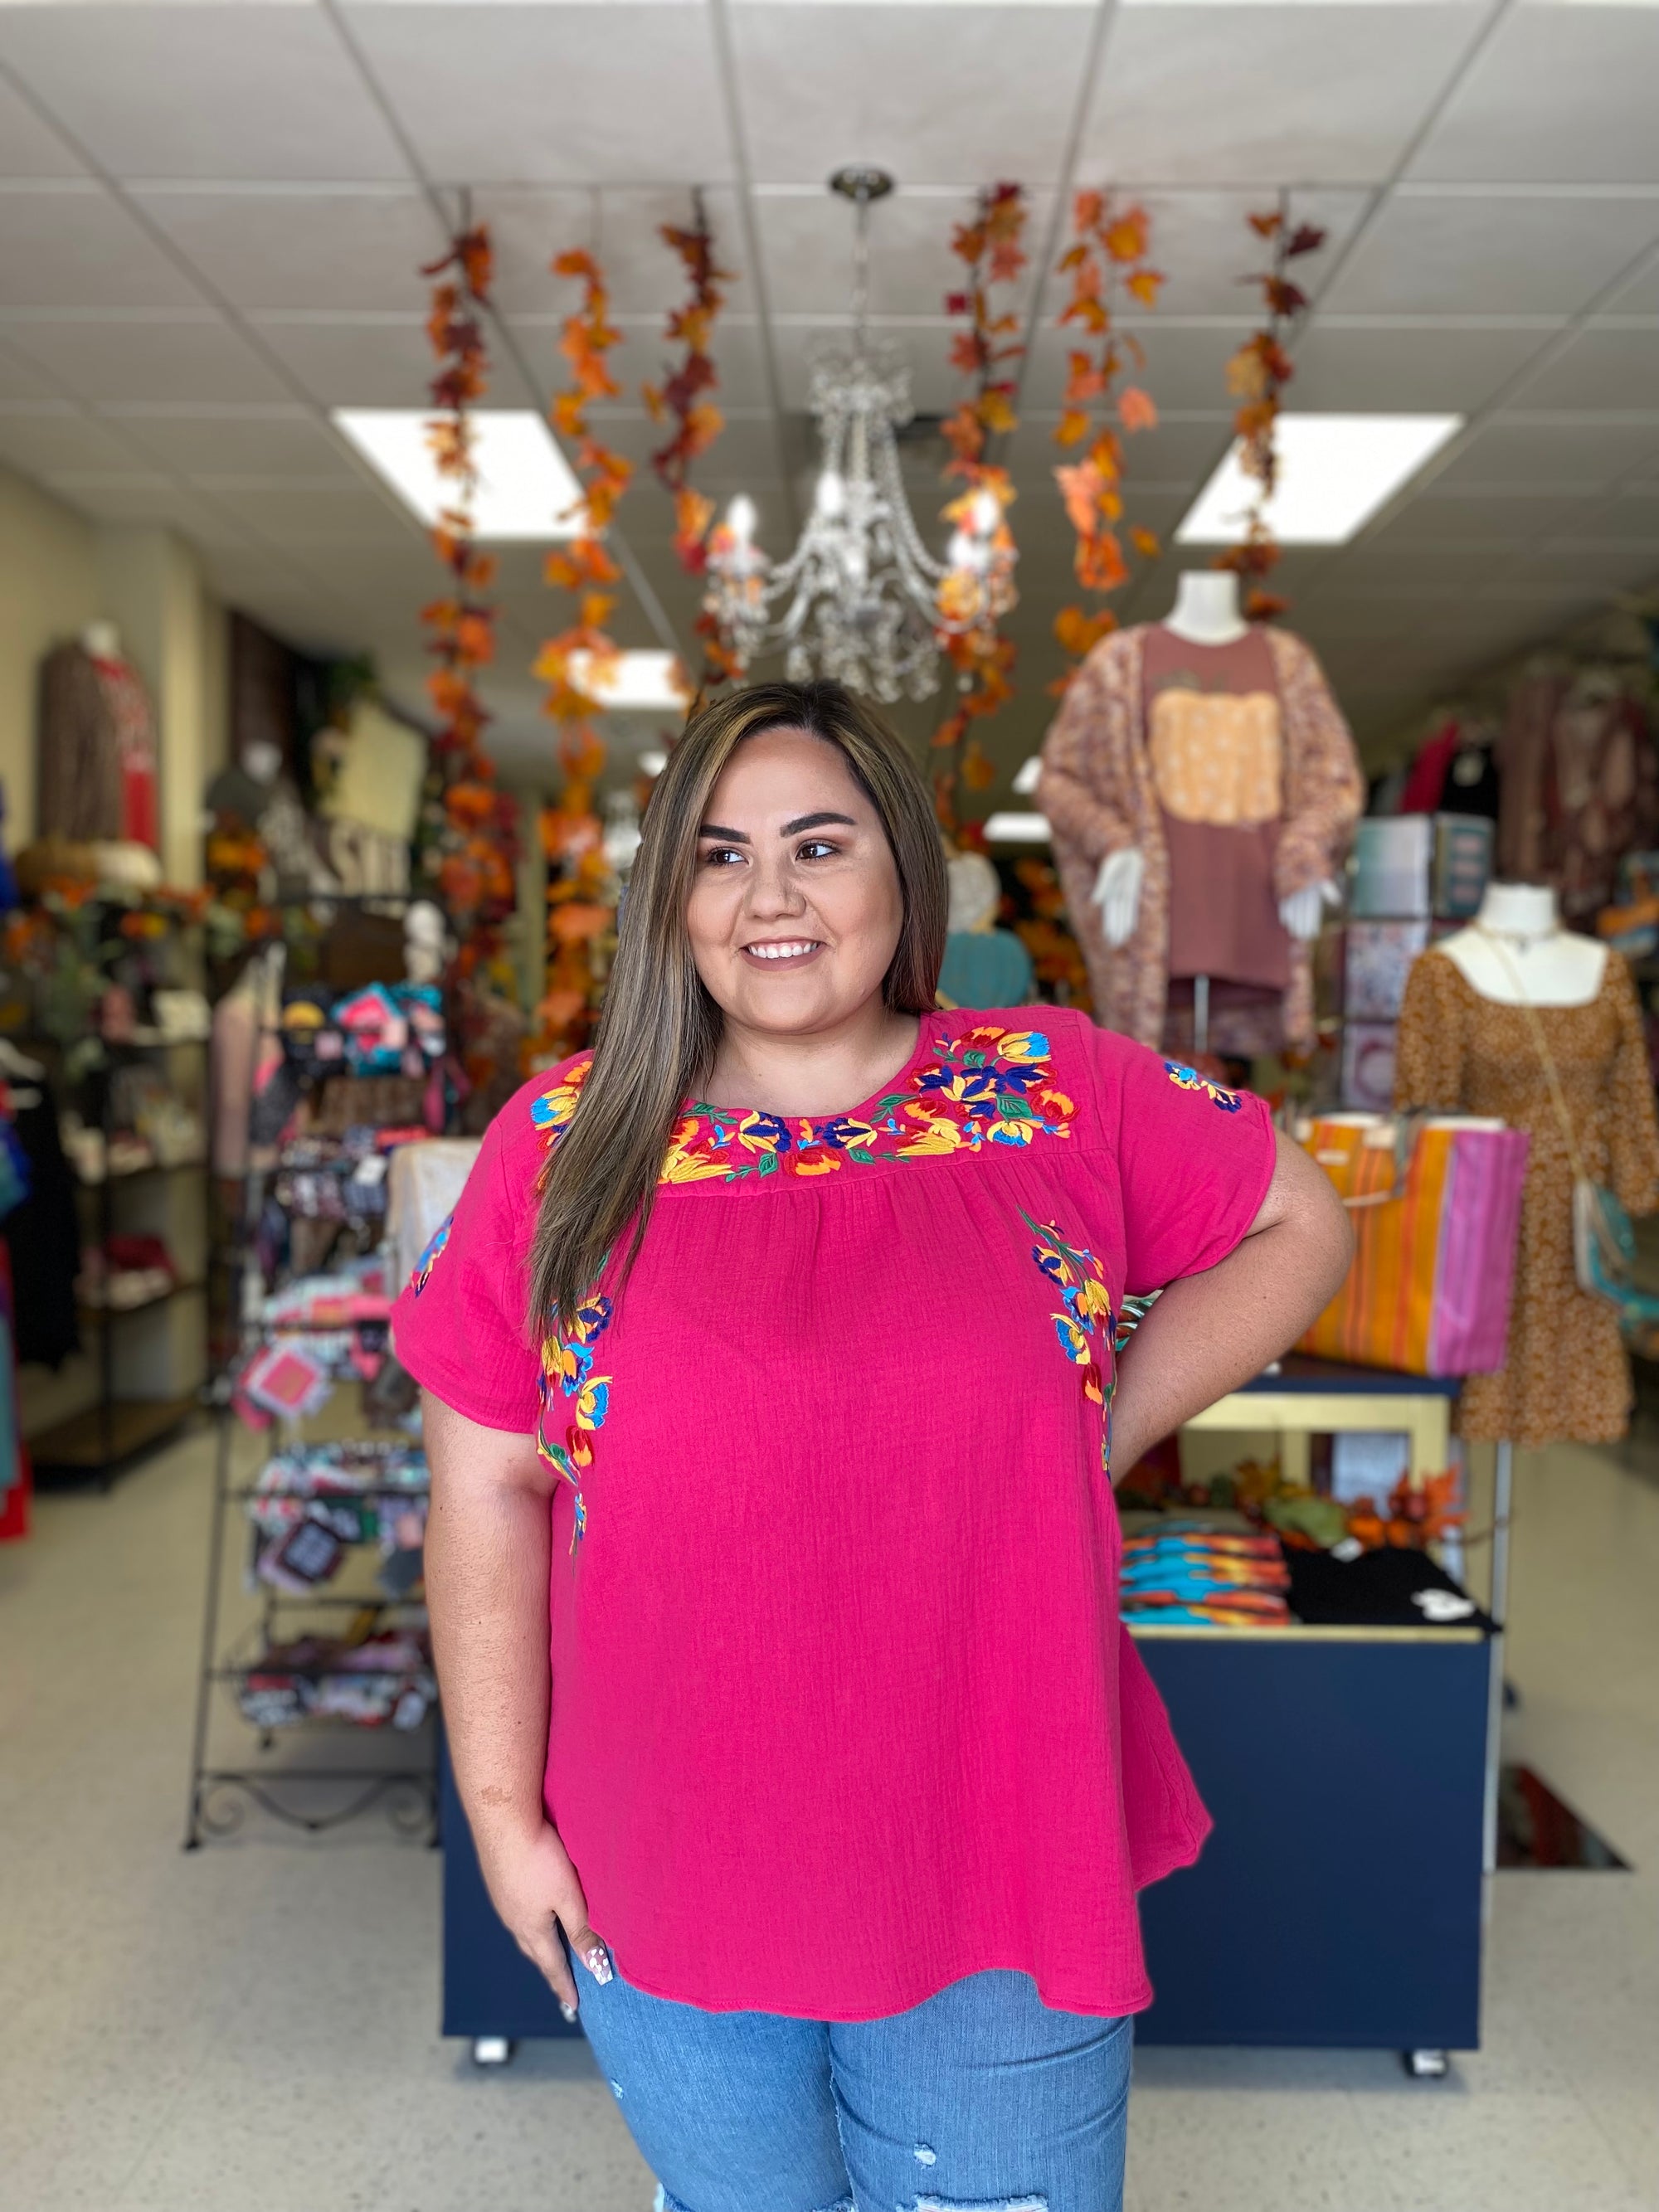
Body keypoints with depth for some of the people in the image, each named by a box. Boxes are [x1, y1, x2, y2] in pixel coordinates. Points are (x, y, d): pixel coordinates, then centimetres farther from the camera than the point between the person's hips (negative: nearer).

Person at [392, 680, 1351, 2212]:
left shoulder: (1059, 1092, -7)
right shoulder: (565, 1143, -7)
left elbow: (1298, 1224, 5)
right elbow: (485, 1490, -4)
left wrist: (1106, 1430, -6)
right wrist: (504, 1812, -3)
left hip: (998, 1861, 0)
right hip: (662, 1884, 1)